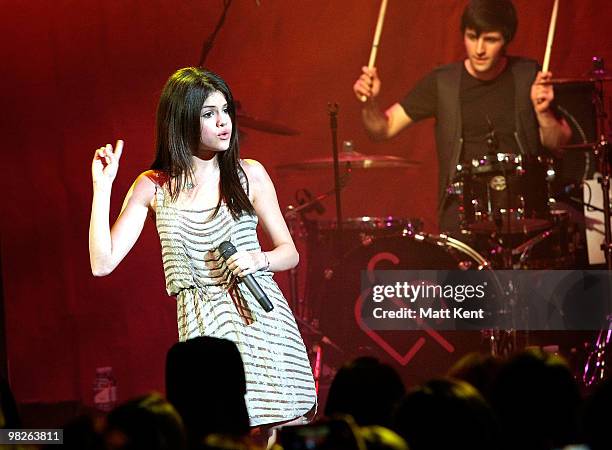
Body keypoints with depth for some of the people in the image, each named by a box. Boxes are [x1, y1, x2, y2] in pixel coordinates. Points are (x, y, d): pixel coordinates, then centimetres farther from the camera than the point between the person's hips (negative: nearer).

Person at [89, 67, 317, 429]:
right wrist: (102, 187, -6)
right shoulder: (154, 187, 3)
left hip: (261, 316, 1)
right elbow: (103, 264, -2)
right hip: (204, 327, 0)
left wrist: (258, 259, -12)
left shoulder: (249, 174, 3)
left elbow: (290, 253, 10)